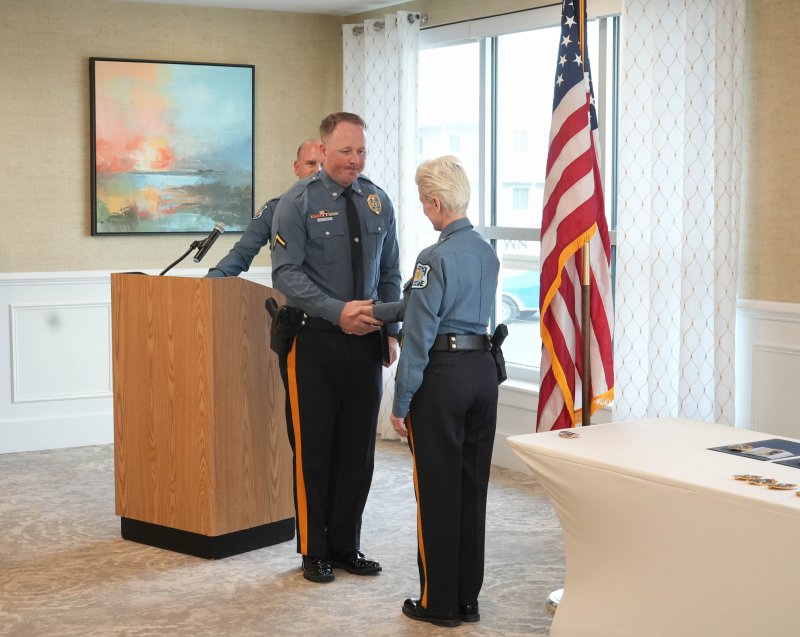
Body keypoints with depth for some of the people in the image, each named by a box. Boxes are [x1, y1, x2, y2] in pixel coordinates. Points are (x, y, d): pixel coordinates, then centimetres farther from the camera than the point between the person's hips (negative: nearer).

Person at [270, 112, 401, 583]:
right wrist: (338, 312, -24)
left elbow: (390, 274, 13)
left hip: (366, 341, 4)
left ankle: (347, 546, 24)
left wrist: (391, 331, 3)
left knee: (359, 450, 10)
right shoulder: (298, 202, -7)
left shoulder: (378, 203, 8)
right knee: (313, 450, 4)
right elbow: (286, 273, -14)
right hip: (315, 340, -4)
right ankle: (315, 551, 18)